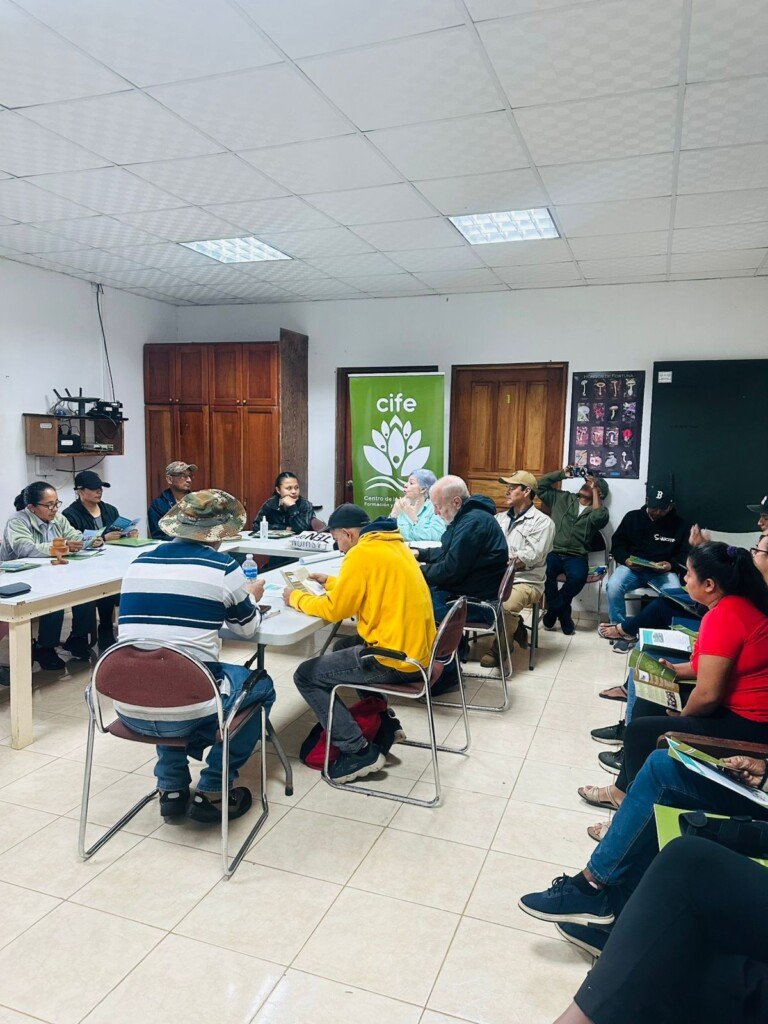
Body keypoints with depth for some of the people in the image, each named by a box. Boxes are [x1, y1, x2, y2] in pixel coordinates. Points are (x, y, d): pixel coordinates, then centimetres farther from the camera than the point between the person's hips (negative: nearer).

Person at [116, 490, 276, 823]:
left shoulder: (139, 563, 7)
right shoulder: (223, 567, -6)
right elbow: (247, 627, 10)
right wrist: (251, 597, 31)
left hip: (130, 711, 5)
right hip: (190, 711, -5)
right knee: (261, 685, 23)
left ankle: (172, 788, 32)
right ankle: (213, 791, 19)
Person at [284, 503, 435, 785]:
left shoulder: (362, 553, -16)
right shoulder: (393, 543, 11)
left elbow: (334, 610, -12)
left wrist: (296, 598, 4)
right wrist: (330, 581, 22)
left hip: (394, 660, -10)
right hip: (418, 649, 10)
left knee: (305, 676, 1)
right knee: (343, 647, 32)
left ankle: (359, 751, 1)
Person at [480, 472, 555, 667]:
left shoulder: (542, 522, 0)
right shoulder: (500, 518, 20)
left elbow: (532, 556, -12)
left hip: (525, 581, -6)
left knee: (507, 606, -36)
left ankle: (499, 649, -7)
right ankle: (515, 626, -2)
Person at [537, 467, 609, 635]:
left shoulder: (599, 511, 9)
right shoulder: (563, 498, 17)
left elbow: (598, 518, -16)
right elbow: (540, 485, 15)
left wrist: (594, 490, -8)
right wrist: (562, 474, 6)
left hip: (576, 556, -1)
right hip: (553, 552, 1)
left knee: (578, 577, -34)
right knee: (543, 571, -33)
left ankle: (553, 611, -7)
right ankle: (563, 614, -12)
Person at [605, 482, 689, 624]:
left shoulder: (679, 525, 8)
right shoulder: (632, 517, 9)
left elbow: (684, 555, 7)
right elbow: (617, 544, 8)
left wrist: (671, 565, -14)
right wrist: (626, 560, -12)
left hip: (663, 572, 0)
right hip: (632, 568, 1)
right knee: (613, 586, -30)